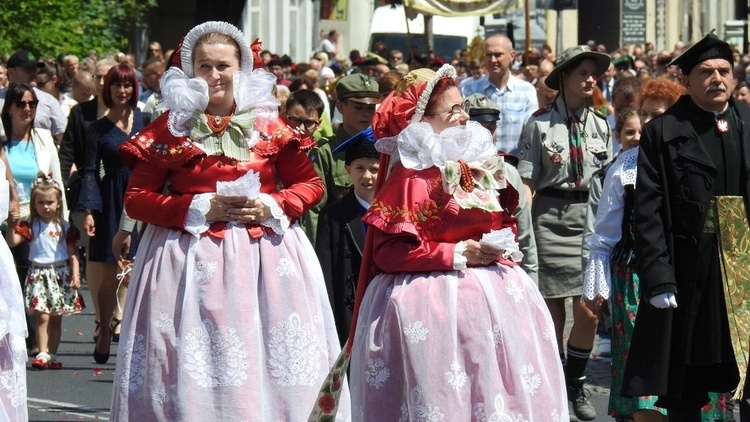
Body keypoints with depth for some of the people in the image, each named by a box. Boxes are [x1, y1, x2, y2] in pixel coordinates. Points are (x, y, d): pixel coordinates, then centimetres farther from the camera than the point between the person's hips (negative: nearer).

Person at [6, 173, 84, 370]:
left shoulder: (65, 227, 4)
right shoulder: (30, 226, 1)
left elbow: (72, 252, 3)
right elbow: (12, 241, -9)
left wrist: (75, 274, -6)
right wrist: (11, 224, -22)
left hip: (61, 274, 1)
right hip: (39, 274, -1)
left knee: (56, 318, 6)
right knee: (42, 316, -9)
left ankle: (52, 355, 12)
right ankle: (42, 354, -11)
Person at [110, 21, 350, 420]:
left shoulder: (270, 127, 7)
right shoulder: (169, 129, 2)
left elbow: (311, 185, 12)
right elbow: (136, 199, 0)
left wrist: (272, 206, -8)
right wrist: (198, 208, -12)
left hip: (267, 258, 1)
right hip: (189, 259, -1)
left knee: (266, 364, -2)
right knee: (191, 370, -5)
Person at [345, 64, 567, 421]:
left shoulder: (478, 169, 13)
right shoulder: (410, 178, -11)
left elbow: (502, 222, 27)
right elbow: (388, 252, -19)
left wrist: (506, 244, 4)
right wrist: (456, 254, -19)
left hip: (495, 294, 8)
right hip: (432, 304, -8)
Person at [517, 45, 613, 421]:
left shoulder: (600, 125, 10)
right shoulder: (540, 124, -1)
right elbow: (527, 182, -2)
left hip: (592, 218, 3)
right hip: (551, 217, -3)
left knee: (589, 313, -5)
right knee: (552, 315, 1)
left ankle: (576, 384, 16)